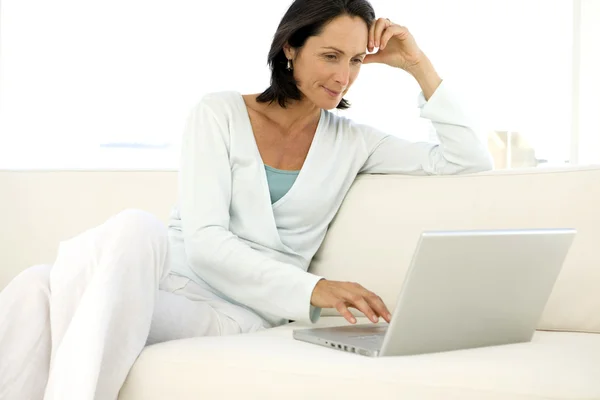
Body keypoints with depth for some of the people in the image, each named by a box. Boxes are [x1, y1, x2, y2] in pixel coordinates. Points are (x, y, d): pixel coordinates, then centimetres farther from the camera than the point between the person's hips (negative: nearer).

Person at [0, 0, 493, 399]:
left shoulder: (351, 142, 14)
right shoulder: (221, 114, 6)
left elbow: (471, 161, 12)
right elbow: (203, 241, -5)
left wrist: (419, 65, 5)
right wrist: (311, 288, -19)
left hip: (233, 313, 0)